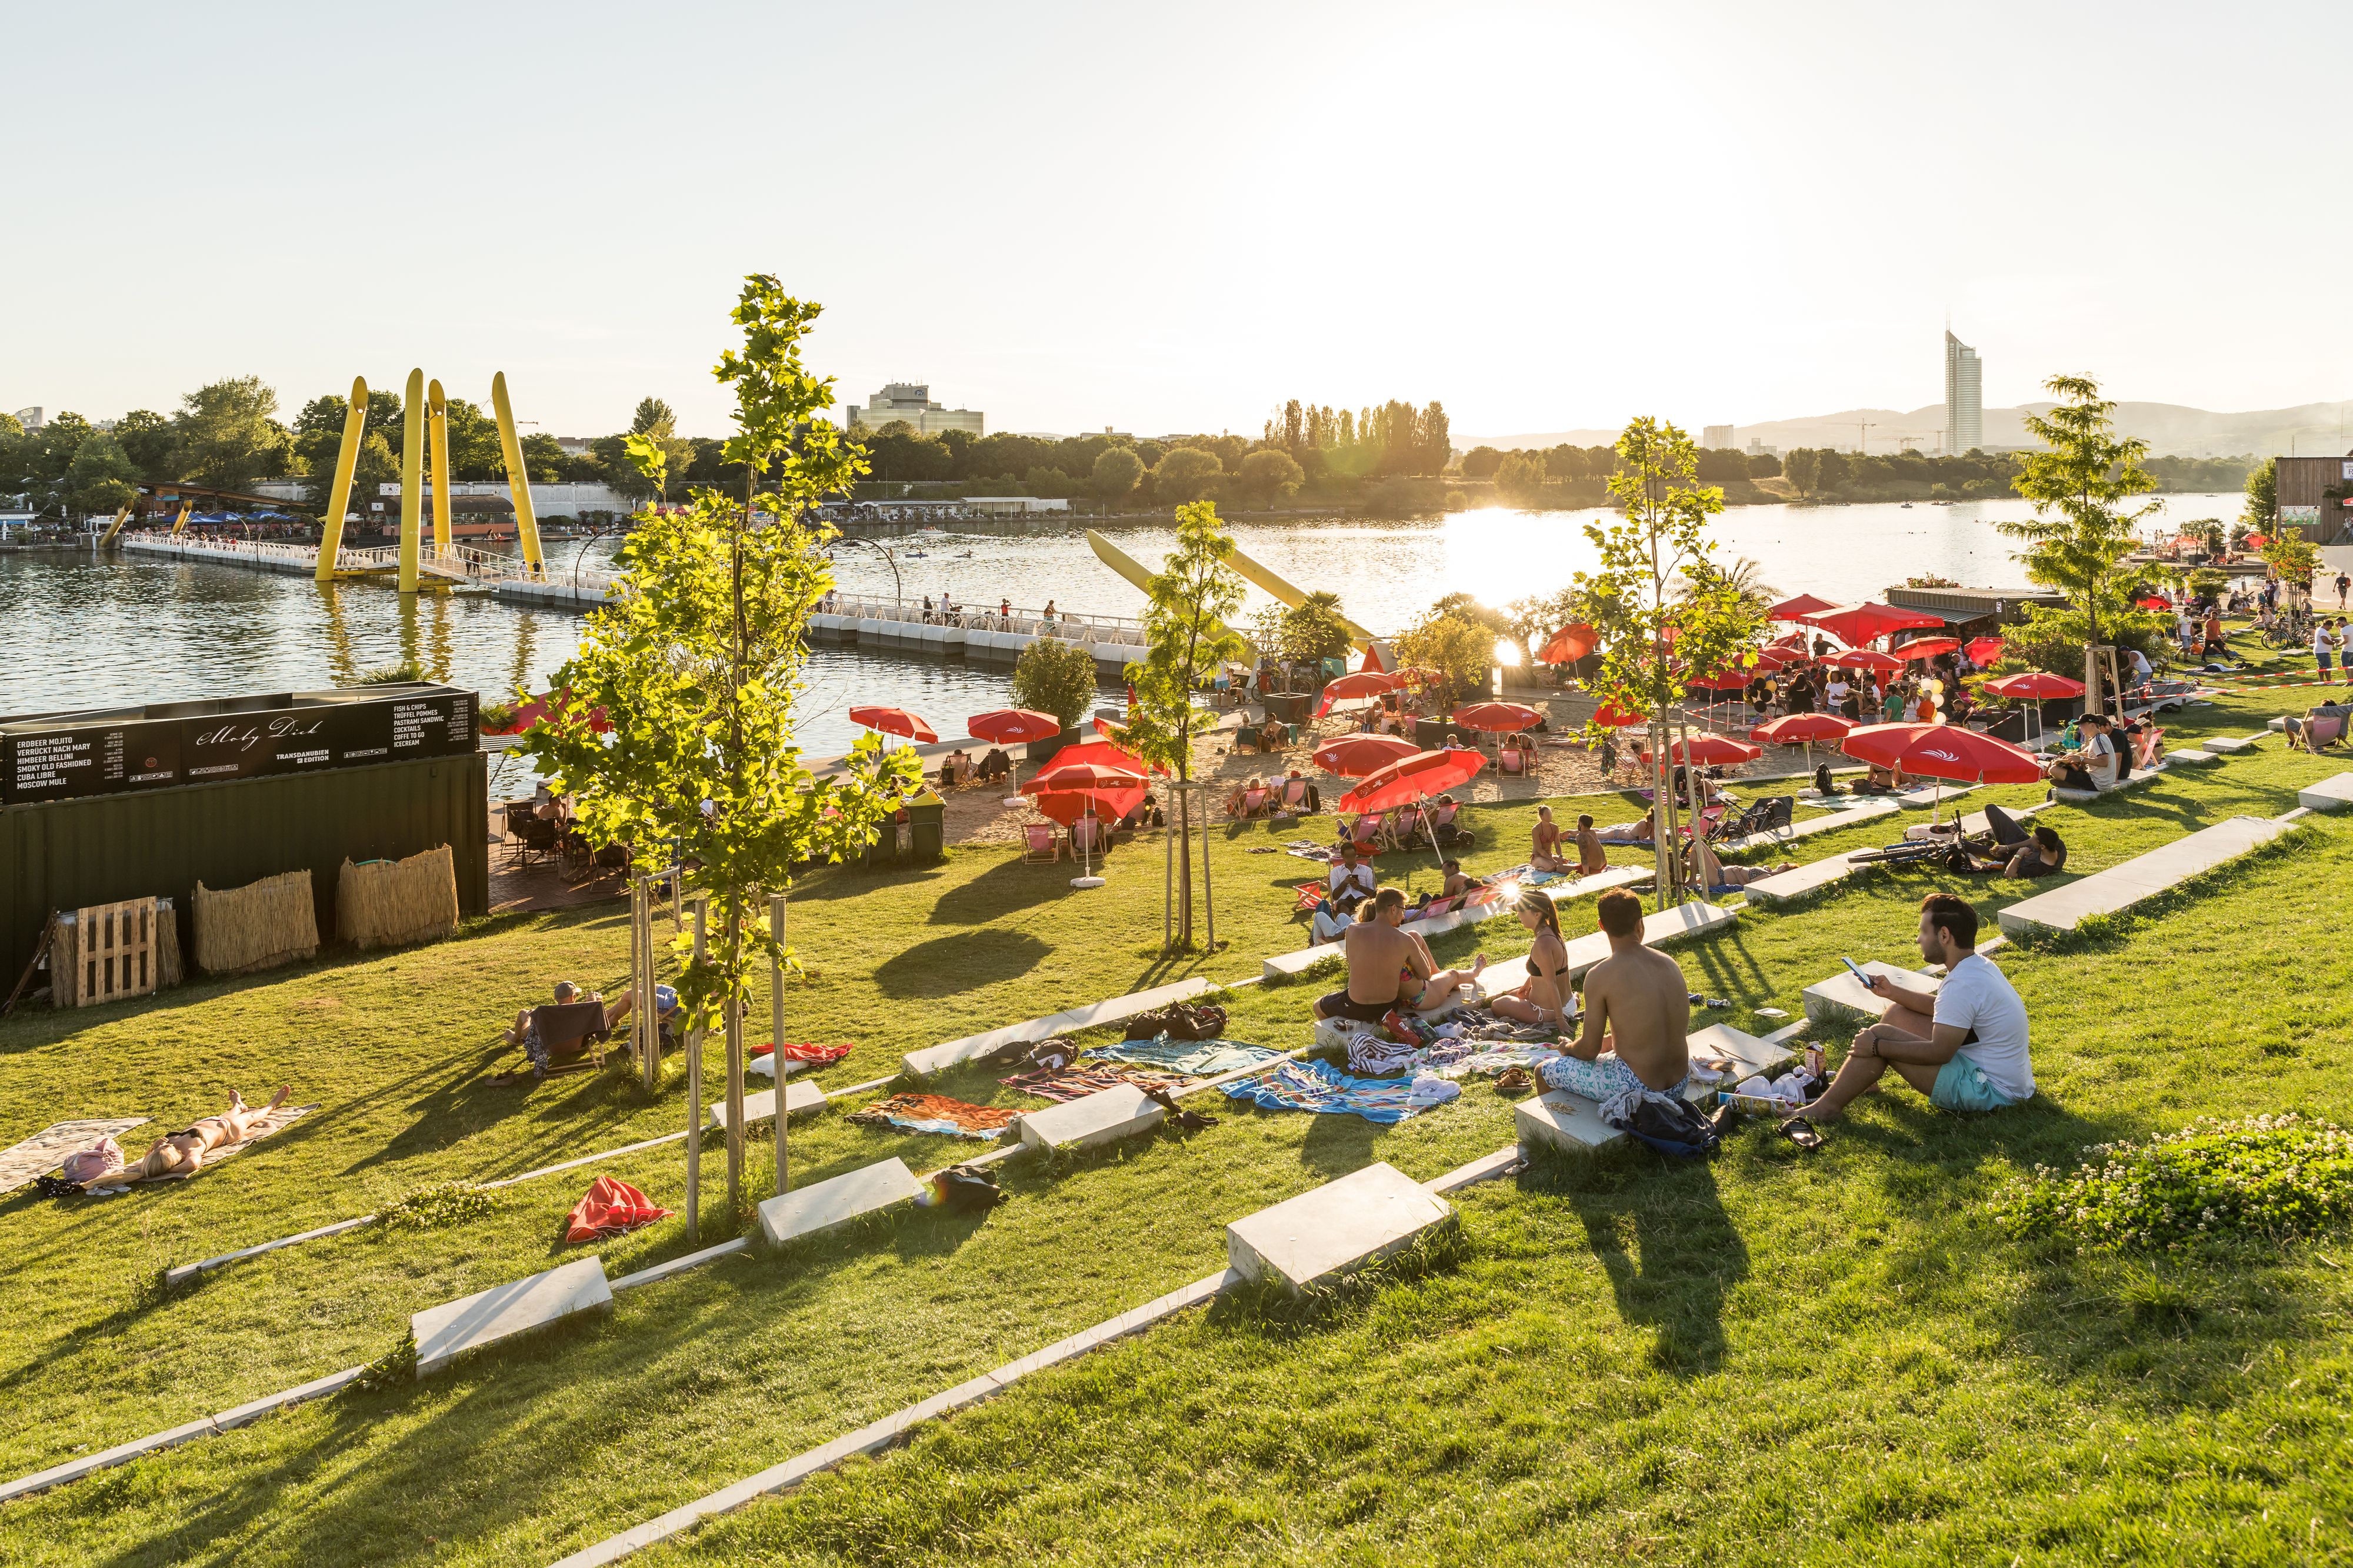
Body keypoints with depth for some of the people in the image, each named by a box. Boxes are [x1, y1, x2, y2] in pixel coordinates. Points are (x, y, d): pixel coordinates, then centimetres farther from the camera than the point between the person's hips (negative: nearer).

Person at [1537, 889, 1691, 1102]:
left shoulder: (1600, 976, -17)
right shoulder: (1670, 964, 1)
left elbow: (1589, 1050, -11)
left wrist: (1568, 1049, 12)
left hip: (1638, 1089, -7)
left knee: (1544, 1072, 13)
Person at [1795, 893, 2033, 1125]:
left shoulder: (1963, 984, -25)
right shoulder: (1978, 965, 6)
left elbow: (1939, 1053, -25)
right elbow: (1939, 1006, 22)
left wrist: (1877, 1046, -16)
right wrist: (1891, 991, 9)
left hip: (1989, 1090, -10)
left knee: (1879, 1035, -11)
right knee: (1897, 1013, 14)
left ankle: (1827, 1107, 0)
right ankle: (1853, 1083, 24)